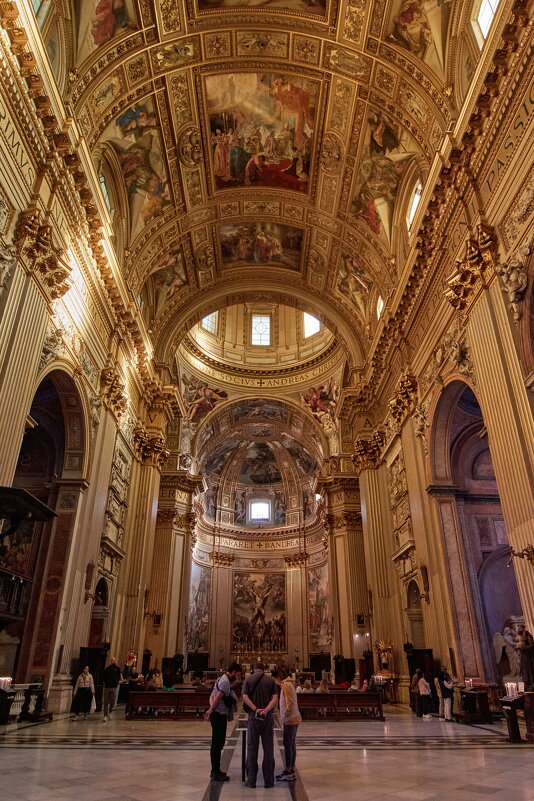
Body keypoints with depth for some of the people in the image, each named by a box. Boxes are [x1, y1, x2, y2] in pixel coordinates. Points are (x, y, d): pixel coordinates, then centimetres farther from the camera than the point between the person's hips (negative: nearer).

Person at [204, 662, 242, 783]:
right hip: (220, 716, -10)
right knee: (217, 745, -2)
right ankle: (215, 774, 4)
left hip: (217, 715, 10)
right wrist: (211, 711, -12)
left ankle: (215, 771, 26)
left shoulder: (221, 679, 15)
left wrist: (211, 709, 1)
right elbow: (217, 699, -23)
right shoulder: (225, 681, -17)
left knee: (217, 744, 17)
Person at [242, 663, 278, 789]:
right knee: (268, 747, 6)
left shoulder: (248, 680, 5)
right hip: (268, 716, 1)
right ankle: (269, 780, 9)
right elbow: (275, 698, -6)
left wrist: (256, 710, -13)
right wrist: (266, 710, -16)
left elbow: (245, 697, -7)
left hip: (253, 716, 0)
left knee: (252, 747, 6)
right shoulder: (271, 680, 6)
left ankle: (251, 780, 8)